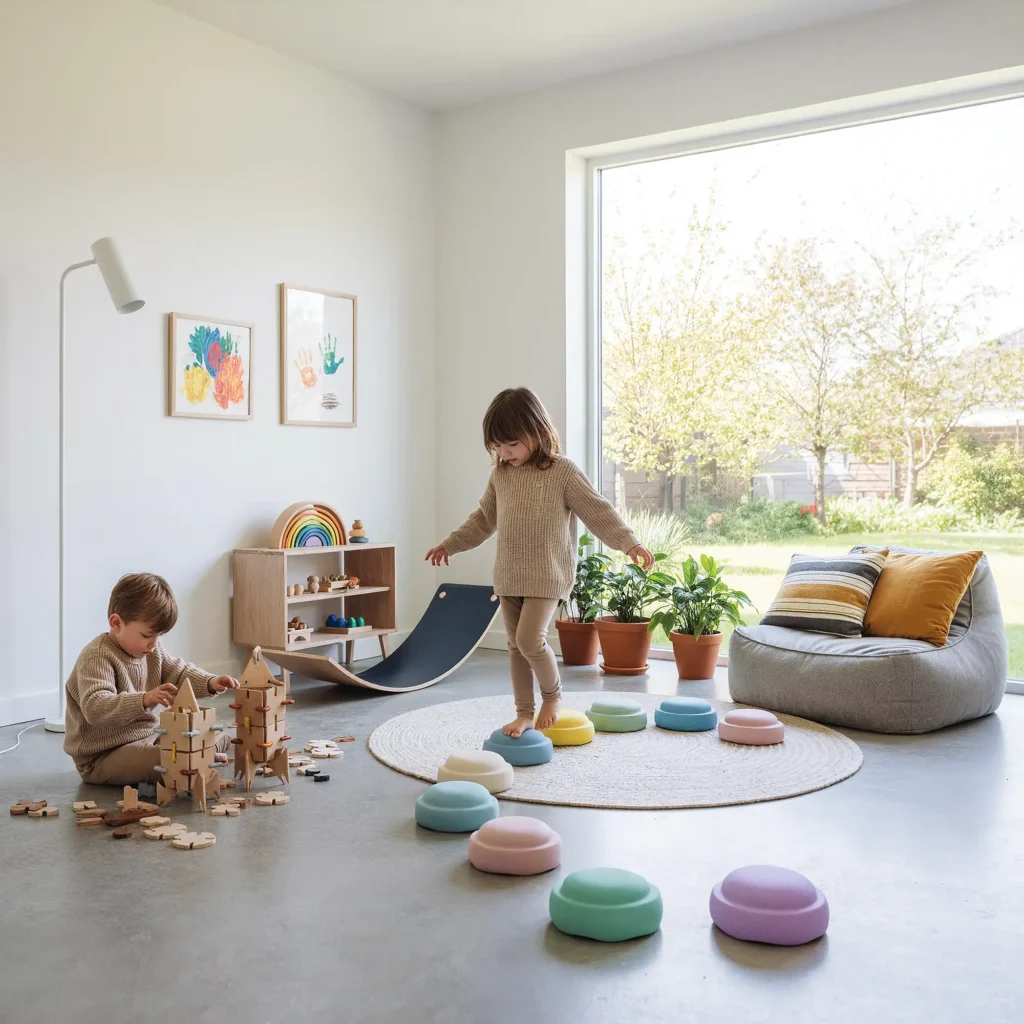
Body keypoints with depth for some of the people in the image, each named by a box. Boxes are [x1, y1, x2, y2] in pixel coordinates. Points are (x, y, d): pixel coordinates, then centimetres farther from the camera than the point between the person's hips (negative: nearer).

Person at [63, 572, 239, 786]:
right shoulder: (97, 656, -23)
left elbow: (180, 674, 13)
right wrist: (144, 700, -50)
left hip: (149, 735, 9)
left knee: (220, 737, 9)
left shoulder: (152, 650, 5)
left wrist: (210, 683, -8)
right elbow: (95, 708, -36)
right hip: (103, 757, -9)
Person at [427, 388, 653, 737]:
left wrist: (629, 543, -20)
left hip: (547, 574, -5)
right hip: (508, 576, 6)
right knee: (515, 645, 8)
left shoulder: (563, 471, -9)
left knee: (530, 639, -16)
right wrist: (450, 545, 24)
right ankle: (524, 713, 20)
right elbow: (483, 518, 20)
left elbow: (598, 512, -9)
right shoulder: (500, 475, 7)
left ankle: (552, 693, 12)